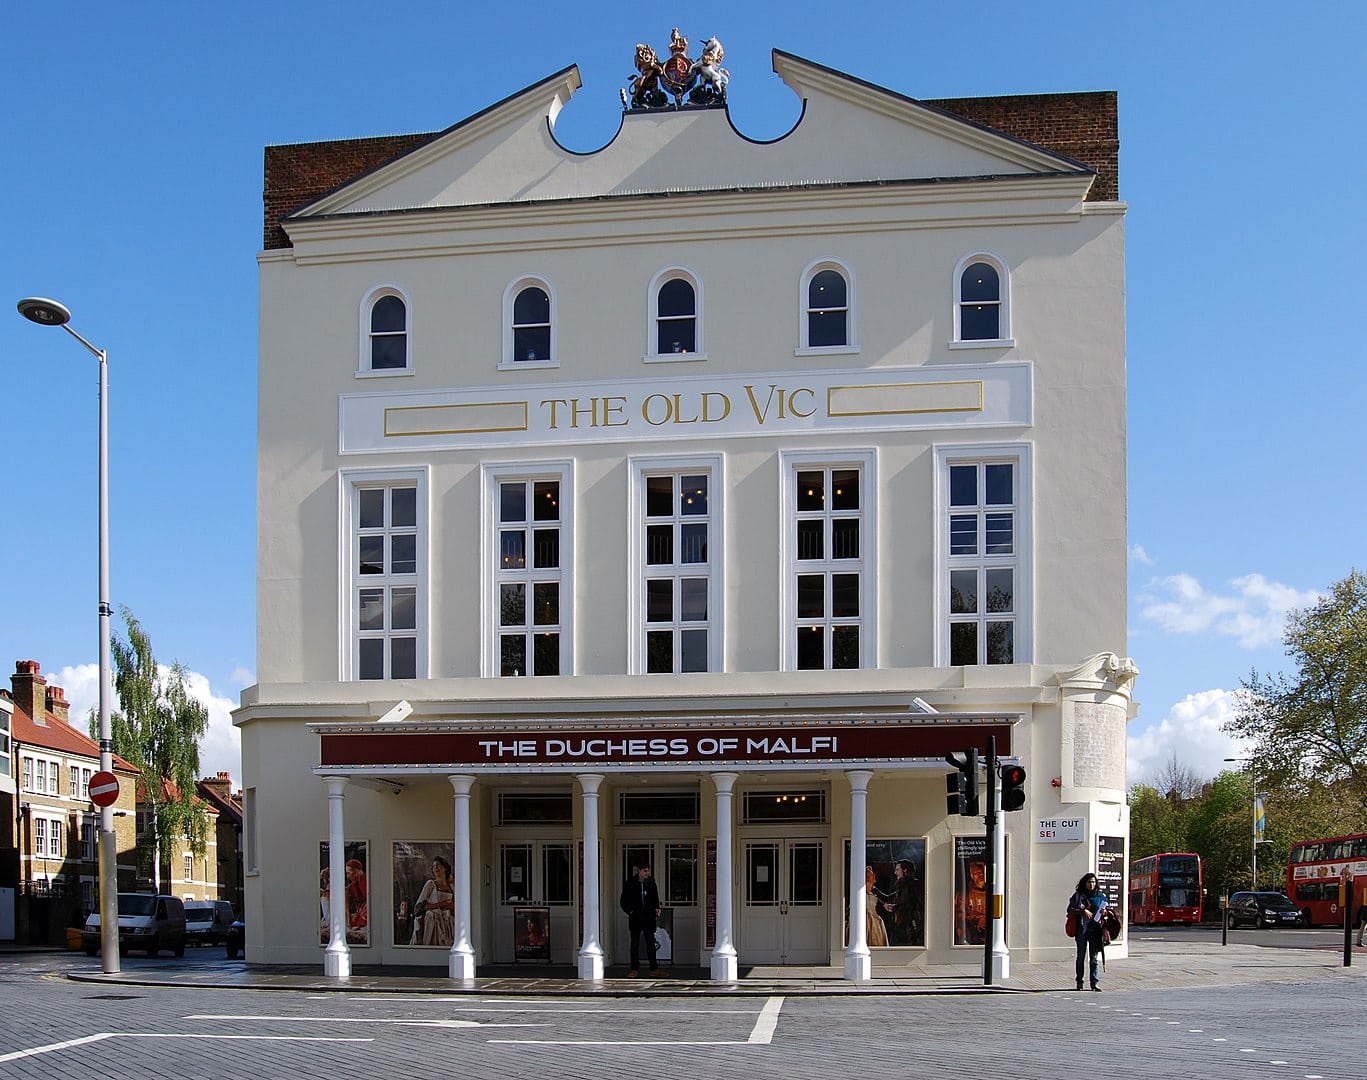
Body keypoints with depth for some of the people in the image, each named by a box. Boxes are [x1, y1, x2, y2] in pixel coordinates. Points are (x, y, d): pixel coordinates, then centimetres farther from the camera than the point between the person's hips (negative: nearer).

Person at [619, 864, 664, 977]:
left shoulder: (651, 882, 5)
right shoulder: (630, 883, -3)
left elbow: (655, 898, 18)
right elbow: (624, 902, 4)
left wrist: (656, 908, 1)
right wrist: (630, 911, -8)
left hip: (649, 917, 2)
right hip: (635, 918, -2)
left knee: (651, 943, 4)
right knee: (635, 944, 1)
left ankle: (654, 968, 8)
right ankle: (634, 969, 6)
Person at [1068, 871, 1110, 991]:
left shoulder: (1101, 896, 12)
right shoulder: (1078, 895, 4)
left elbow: (1106, 909, 21)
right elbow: (1070, 910, -1)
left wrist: (1105, 912, -2)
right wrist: (1083, 911, -14)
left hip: (1095, 930, 1)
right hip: (1081, 929, -1)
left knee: (1094, 957, 0)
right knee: (1081, 956, 4)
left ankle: (1095, 982, 1)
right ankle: (1079, 982, 10)